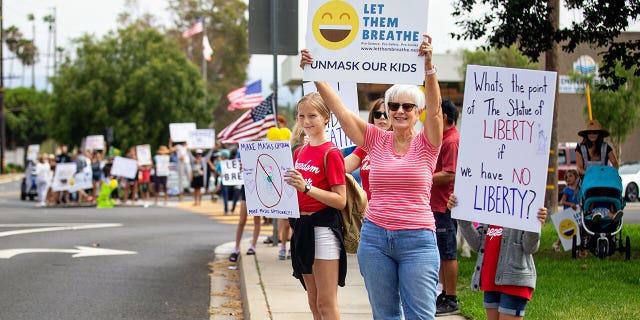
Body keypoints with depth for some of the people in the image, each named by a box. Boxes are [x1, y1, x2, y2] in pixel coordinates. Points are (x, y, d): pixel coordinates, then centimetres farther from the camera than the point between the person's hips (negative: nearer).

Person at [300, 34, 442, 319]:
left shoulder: (425, 145, 0)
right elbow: (338, 108, 3)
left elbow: (434, 108, -17)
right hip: (375, 237, 3)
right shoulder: (376, 141, 8)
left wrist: (429, 66, -32)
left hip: (417, 240, -3)